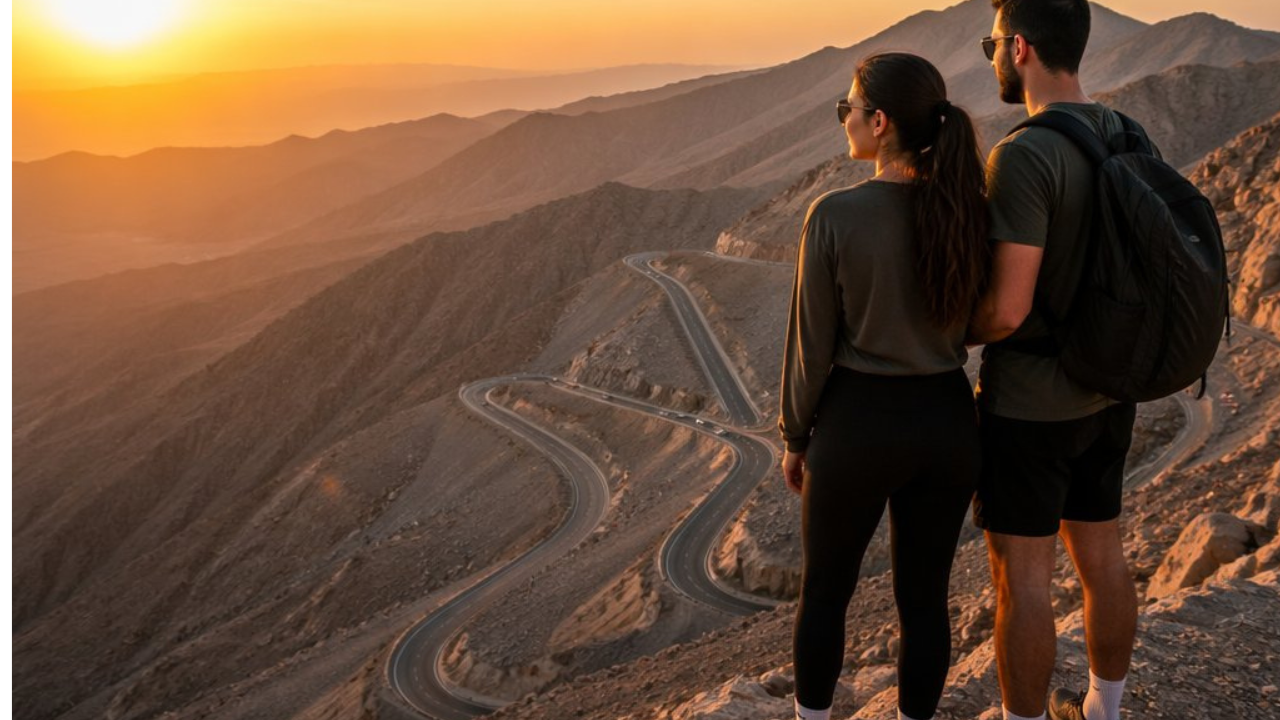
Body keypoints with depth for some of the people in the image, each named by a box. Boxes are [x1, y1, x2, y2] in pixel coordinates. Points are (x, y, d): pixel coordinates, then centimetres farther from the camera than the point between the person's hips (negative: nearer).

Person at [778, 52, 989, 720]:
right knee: (924, 598, 17)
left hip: (858, 425, -3)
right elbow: (971, 322, 7)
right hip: (947, 422, 4)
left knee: (824, 589, 18)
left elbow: (811, 345, -10)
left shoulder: (833, 215, -17)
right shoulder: (969, 211, -5)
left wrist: (795, 438, 2)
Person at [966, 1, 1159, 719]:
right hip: (1104, 394, 9)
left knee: (1021, 576, 5)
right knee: (1101, 556, 21)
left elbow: (1006, 309, -26)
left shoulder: (1023, 155, -25)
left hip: (1029, 403, -8)